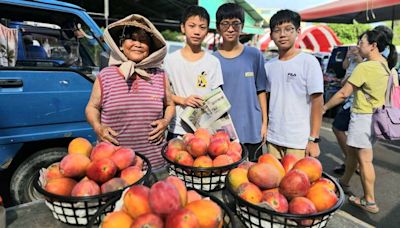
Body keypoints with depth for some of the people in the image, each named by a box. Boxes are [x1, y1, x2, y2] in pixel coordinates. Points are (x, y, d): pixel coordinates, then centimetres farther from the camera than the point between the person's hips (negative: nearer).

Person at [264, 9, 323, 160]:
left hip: (299, 142, -4)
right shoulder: (269, 65, 6)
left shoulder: (308, 62, -7)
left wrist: (314, 139, -12)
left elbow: (317, 101, -9)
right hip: (273, 139, 4)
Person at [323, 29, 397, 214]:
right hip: (376, 114, 9)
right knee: (352, 151, 21)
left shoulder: (364, 67, -20)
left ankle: (369, 201, 11)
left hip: (363, 117, -9)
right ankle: (344, 182, 37)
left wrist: (324, 108, -7)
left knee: (365, 160, 0)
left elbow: (343, 93, -18)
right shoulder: (385, 65, 7)